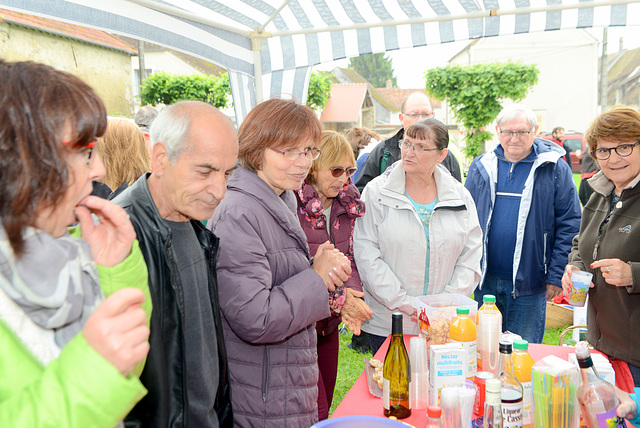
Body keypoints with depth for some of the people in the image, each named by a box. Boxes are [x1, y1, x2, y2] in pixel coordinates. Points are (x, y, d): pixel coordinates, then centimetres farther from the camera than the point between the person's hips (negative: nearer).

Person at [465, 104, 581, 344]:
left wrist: (556, 275, -7)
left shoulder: (556, 170, -3)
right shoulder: (480, 167, 4)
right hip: (483, 281, 3)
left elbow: (569, 226, -3)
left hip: (529, 286, -2)